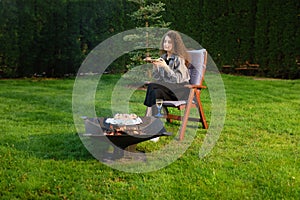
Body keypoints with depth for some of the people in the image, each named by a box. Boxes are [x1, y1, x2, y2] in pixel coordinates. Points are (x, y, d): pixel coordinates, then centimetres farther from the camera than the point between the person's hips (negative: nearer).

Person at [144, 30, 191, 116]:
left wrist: (165, 66, -23)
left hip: (180, 89, -5)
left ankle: (148, 115, -24)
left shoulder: (179, 59, -6)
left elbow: (177, 79, -15)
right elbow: (156, 78, 13)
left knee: (151, 86, -26)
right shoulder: (163, 57, 13)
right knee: (155, 92, -28)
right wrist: (155, 66, -6)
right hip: (166, 87, 5)